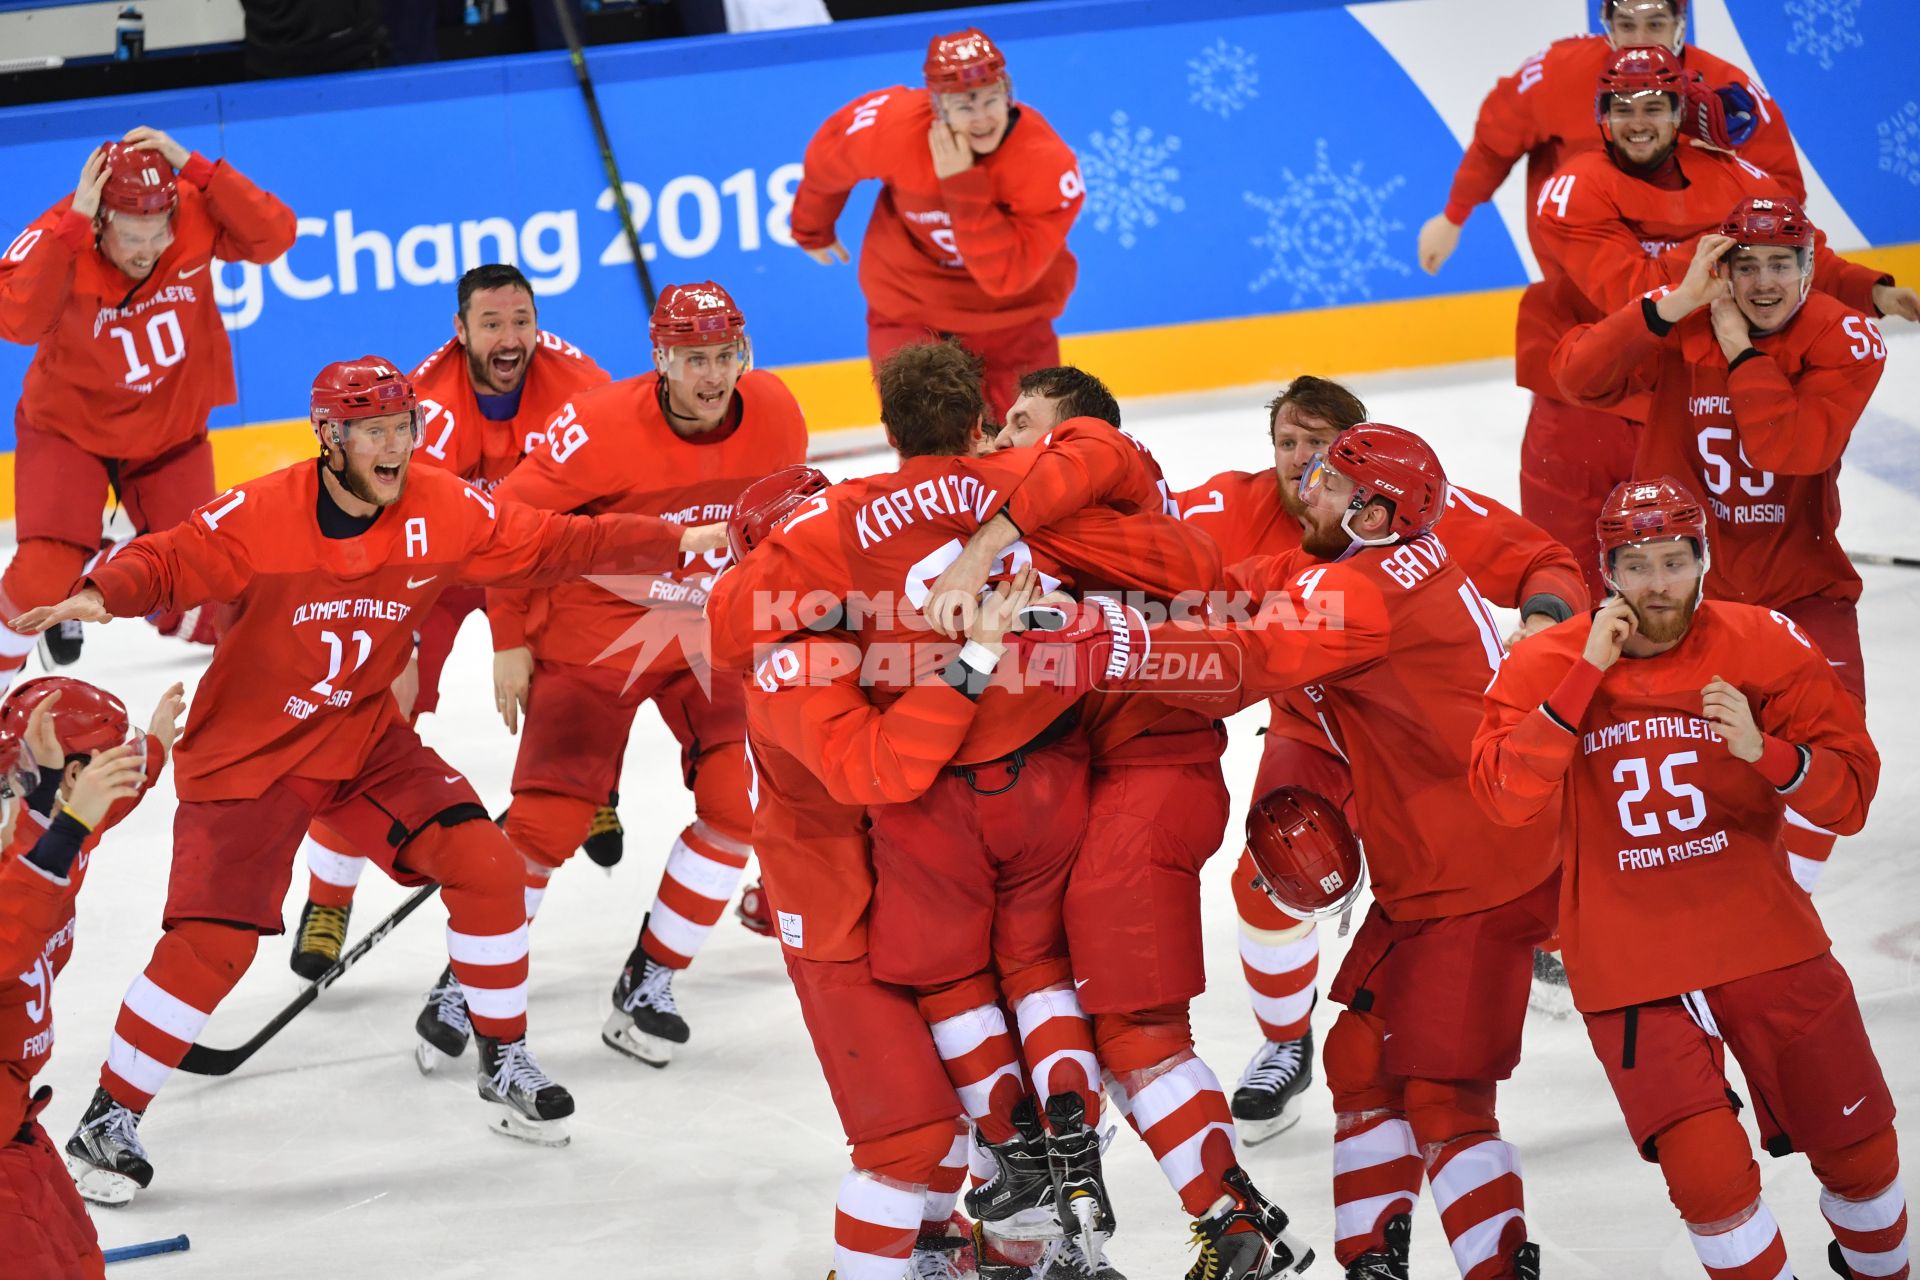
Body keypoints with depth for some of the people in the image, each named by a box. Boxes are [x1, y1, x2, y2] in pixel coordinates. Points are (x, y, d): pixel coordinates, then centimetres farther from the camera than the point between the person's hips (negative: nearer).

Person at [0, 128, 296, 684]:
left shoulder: (194, 214, -22)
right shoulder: (53, 239, -29)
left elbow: (274, 237, -33)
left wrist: (196, 169, -40)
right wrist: (72, 224, -47)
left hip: (171, 429, 3)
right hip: (68, 428, -3)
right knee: (47, 568, -19)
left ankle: (186, 621, 44)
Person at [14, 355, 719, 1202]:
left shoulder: (442, 512, -8)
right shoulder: (261, 516, -22)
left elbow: (552, 546, -4)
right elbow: (164, 564, -22)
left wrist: (674, 542, -8)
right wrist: (102, 595, -43)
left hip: (364, 737, 5)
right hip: (247, 753, -5)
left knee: (484, 866, -8)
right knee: (212, 941, -14)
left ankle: (505, 1066, 12)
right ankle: (108, 1121, 1)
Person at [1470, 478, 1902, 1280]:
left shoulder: (1765, 648, -4)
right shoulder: (1547, 665, -5)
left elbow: (1850, 798, -4)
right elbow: (1508, 799, -19)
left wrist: (1767, 752, -25)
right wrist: (1589, 673, -22)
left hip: (1765, 942, 2)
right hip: (1630, 965, -2)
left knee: (1859, 1152, 11)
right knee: (1707, 1173, -16)